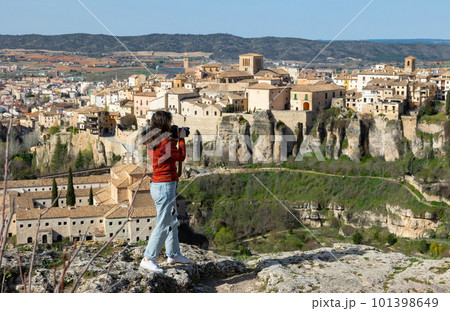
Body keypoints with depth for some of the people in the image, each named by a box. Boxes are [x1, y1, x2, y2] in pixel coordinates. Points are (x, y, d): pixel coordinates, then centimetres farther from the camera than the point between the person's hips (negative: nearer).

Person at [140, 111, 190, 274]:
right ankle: (148, 259, -4)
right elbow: (181, 157, -7)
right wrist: (181, 139, 5)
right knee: (163, 225, -6)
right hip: (165, 186, -10)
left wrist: (174, 139, 14)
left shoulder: (152, 142, 8)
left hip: (157, 185, 10)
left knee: (173, 220, 21)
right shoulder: (165, 142, -19)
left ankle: (173, 254, 32)